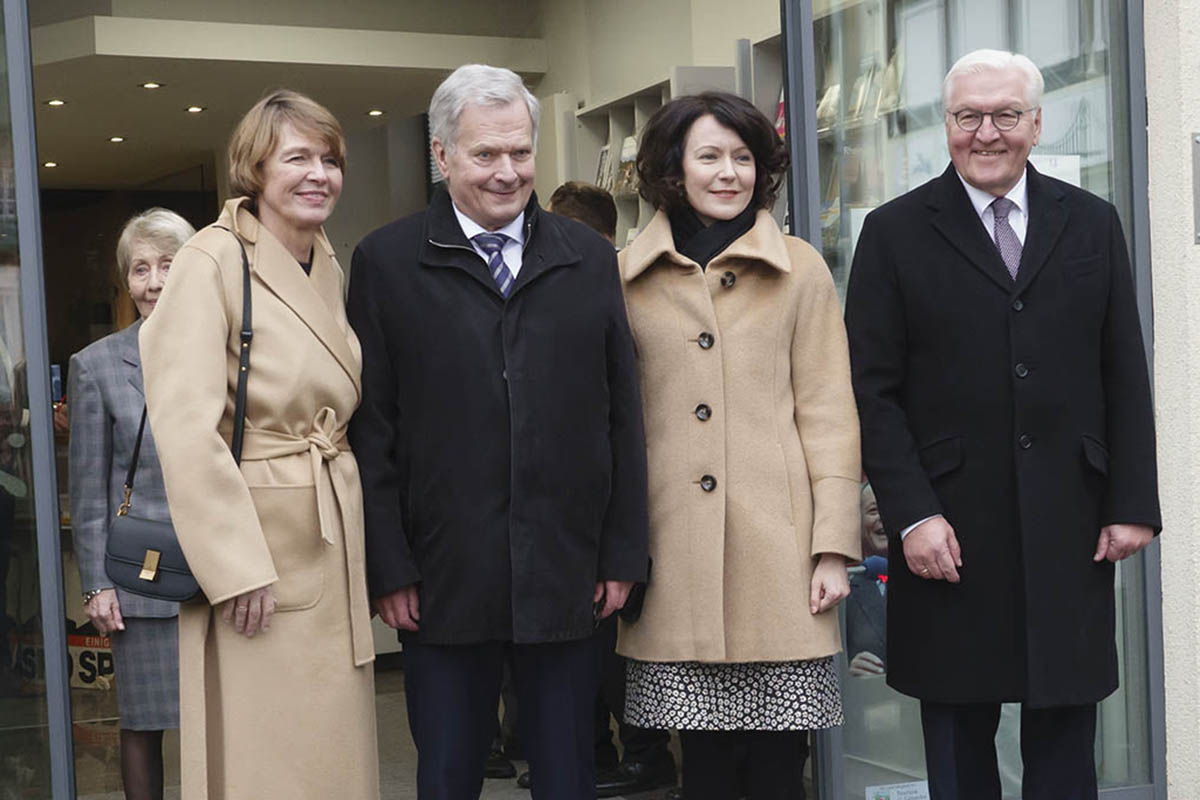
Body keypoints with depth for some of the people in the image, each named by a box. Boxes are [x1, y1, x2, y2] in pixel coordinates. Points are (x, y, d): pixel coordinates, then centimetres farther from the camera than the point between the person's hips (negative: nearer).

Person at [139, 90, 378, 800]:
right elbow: (186, 429, -19)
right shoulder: (213, 262, -12)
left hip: (338, 543, 7)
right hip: (260, 544, -7)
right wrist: (239, 570, -20)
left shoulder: (330, 268, 12)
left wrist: (371, 551, 15)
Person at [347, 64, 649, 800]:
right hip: (443, 581, -2)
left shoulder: (589, 259, 7)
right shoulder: (386, 263, 1)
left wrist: (624, 553, 3)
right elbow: (372, 428, -2)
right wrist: (389, 568, -6)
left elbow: (623, 416, 7)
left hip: (567, 575, 2)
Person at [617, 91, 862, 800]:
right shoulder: (628, 276, 8)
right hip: (675, 548, 1)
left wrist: (834, 547, -4)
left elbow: (829, 414, 4)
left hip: (777, 544, -1)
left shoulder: (801, 269, 6)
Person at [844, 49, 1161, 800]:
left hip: (1070, 529, 2)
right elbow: (874, 391, -3)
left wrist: (1134, 503, 1)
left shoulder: (1092, 224, 9)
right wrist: (911, 513, -11)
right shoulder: (895, 233, 1)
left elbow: (1125, 377, 8)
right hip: (952, 535, -2)